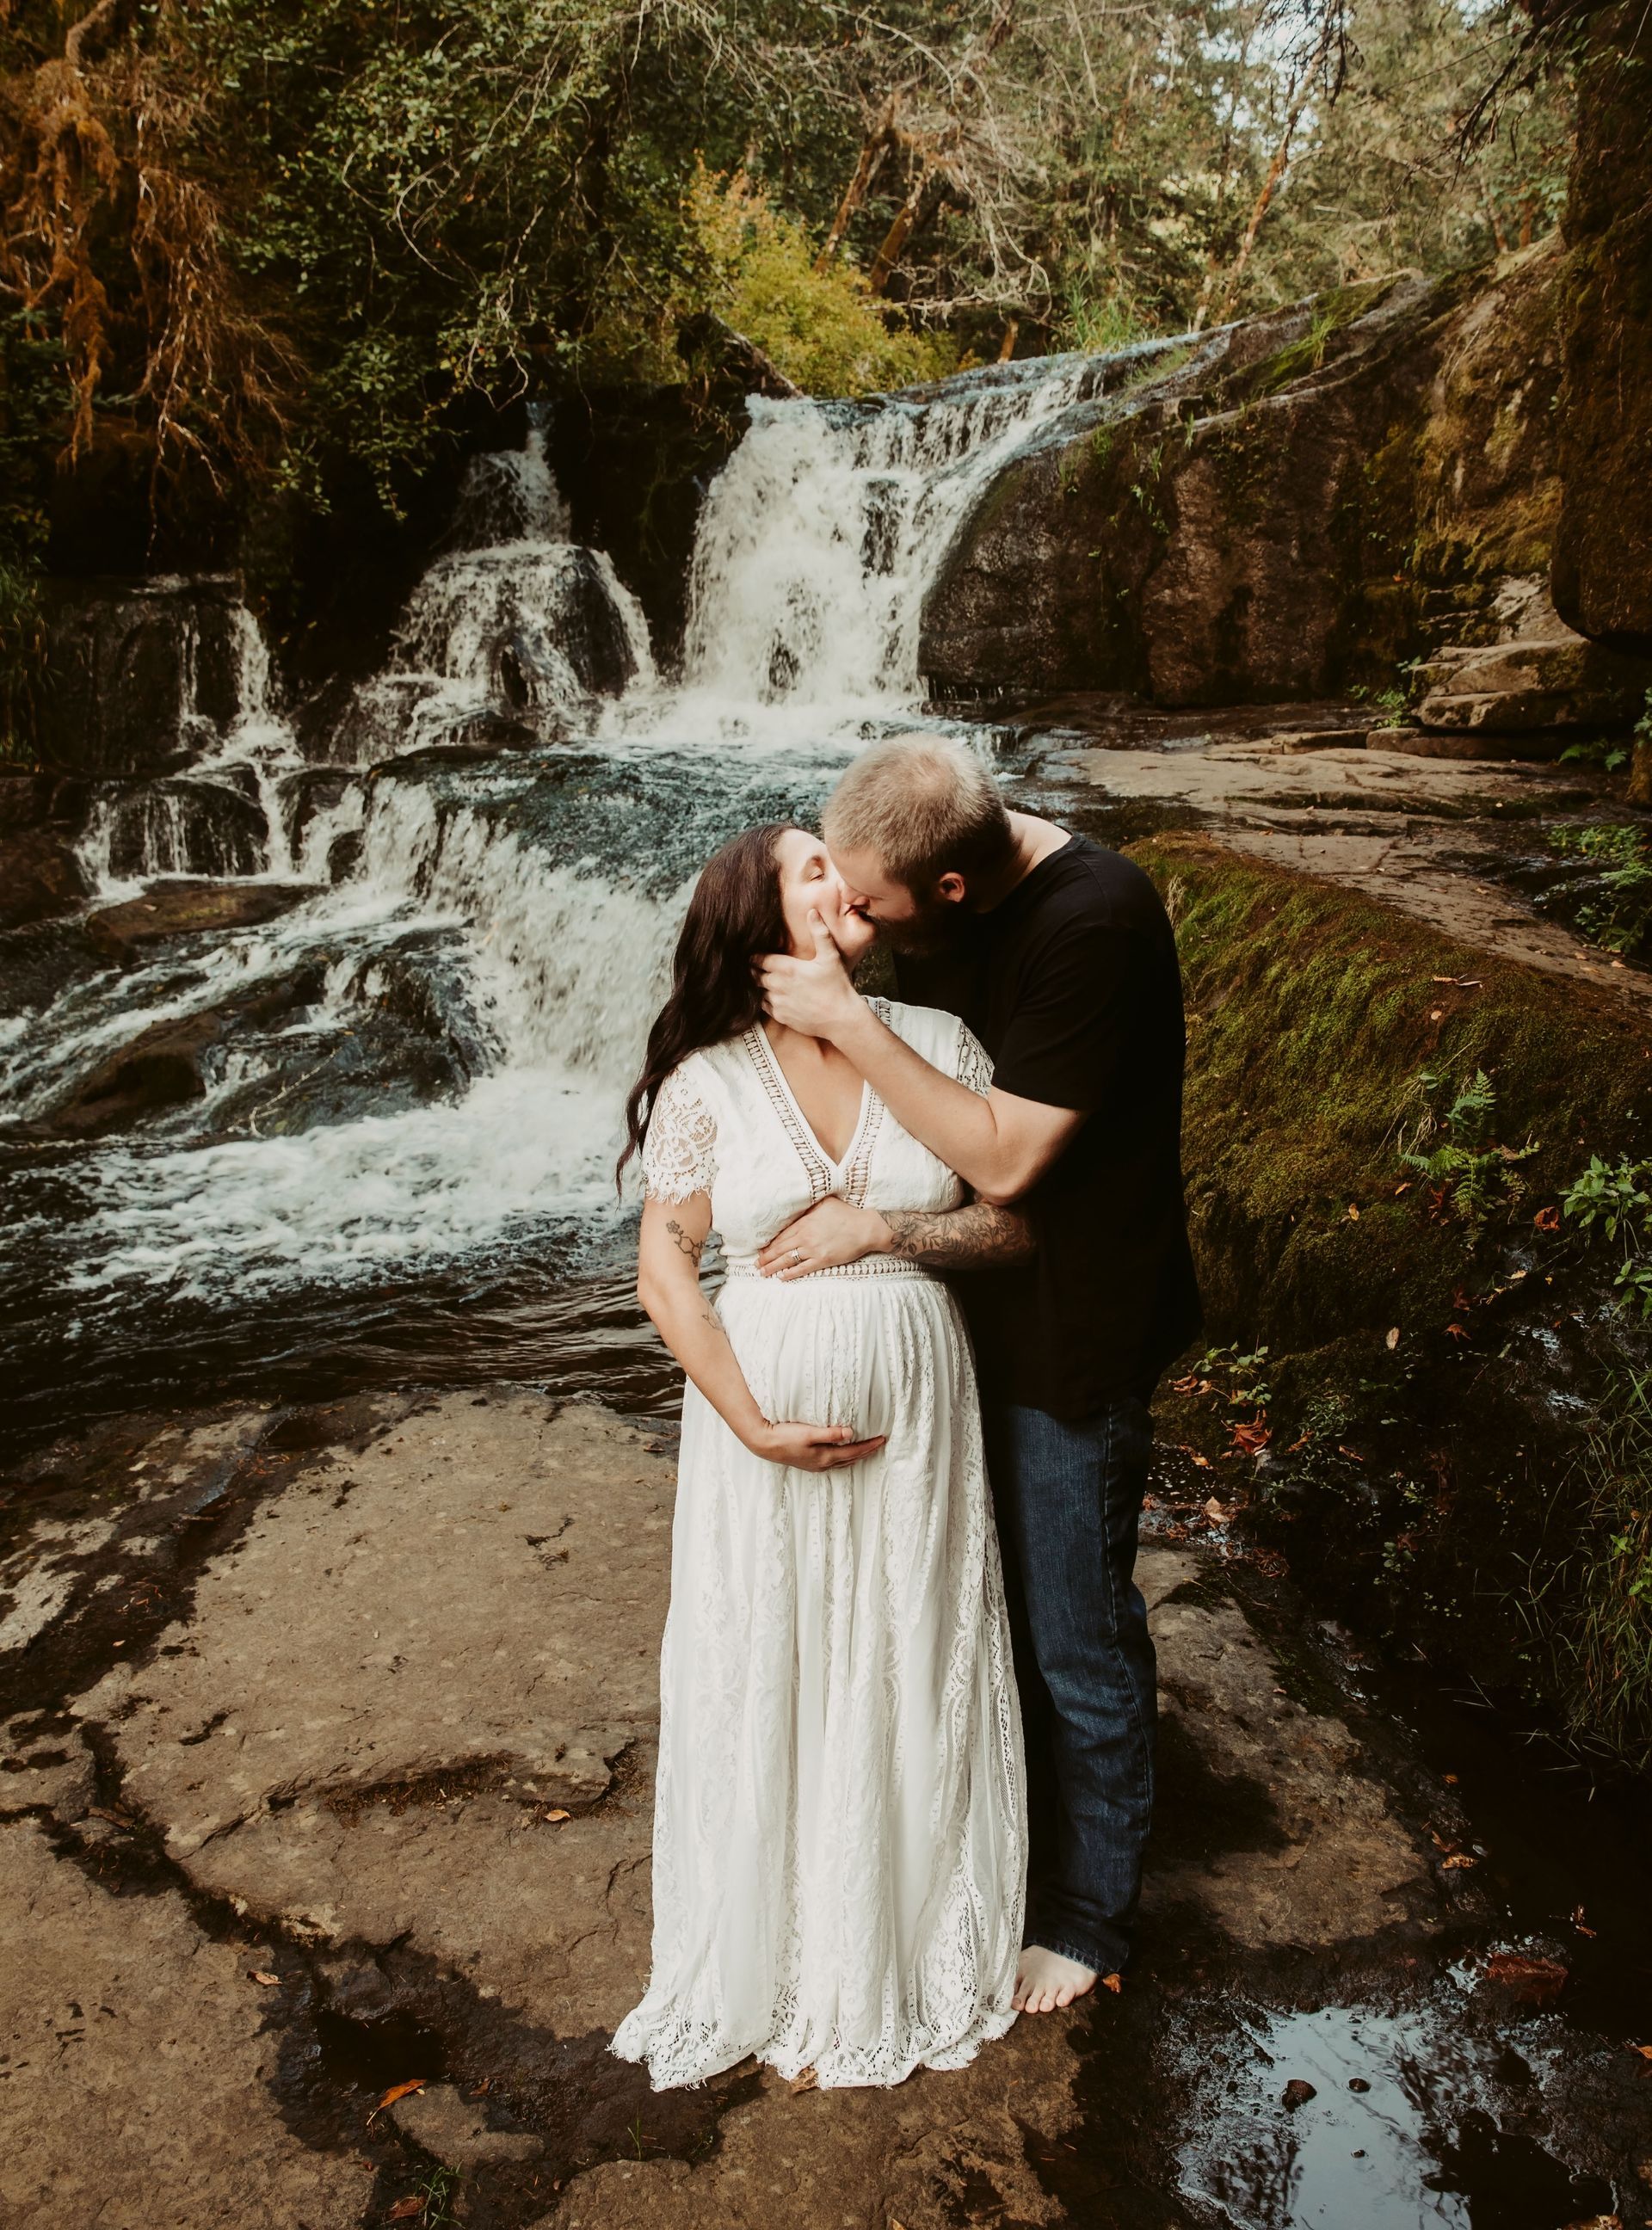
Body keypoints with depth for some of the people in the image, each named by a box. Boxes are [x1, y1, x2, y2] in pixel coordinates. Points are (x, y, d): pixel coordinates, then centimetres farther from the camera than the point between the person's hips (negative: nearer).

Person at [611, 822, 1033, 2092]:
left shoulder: (937, 1045, -2)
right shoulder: (708, 1080, -6)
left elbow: (1024, 1215, 0)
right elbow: (665, 1266, -7)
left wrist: (891, 1230, -15)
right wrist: (753, 1423, -14)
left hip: (914, 1413, 2)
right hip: (766, 1411, -1)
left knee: (911, 1672, 14)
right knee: (766, 1678, 11)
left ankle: (917, 1947, 39)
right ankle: (780, 1958, 35)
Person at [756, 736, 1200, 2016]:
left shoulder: (1096, 920, -28)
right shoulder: (942, 907, -5)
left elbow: (1005, 1156, -27)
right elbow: (925, 1111, 1)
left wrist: (848, 1021, -26)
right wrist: (885, 1219, -17)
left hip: (1075, 1336, -7)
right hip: (974, 1310, 8)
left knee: (1075, 1644, 9)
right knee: (993, 1609, 23)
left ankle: (1088, 1919, 33)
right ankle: (1014, 1849, 47)